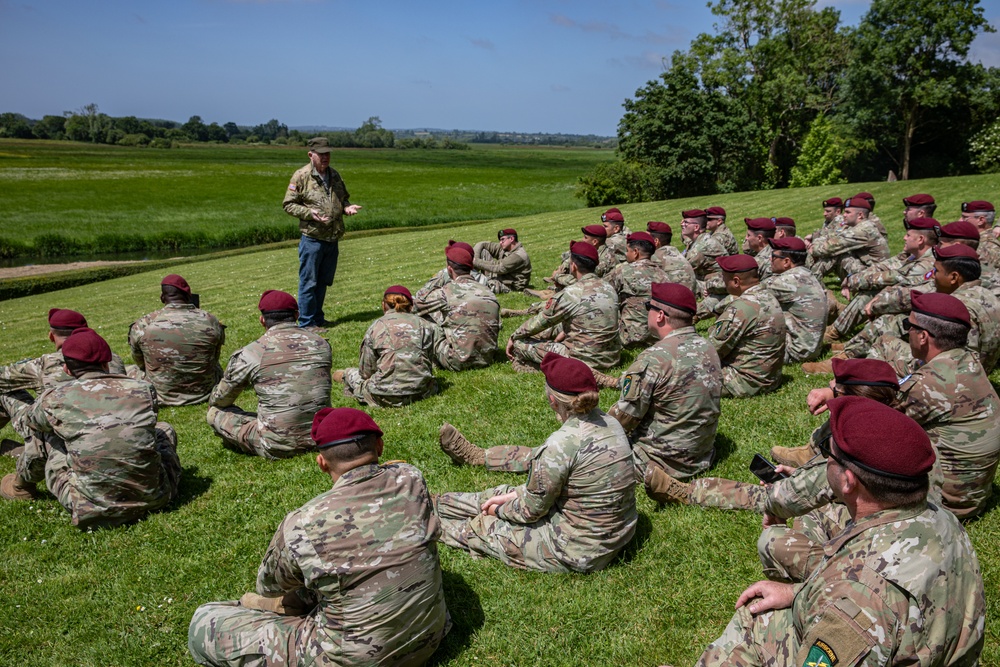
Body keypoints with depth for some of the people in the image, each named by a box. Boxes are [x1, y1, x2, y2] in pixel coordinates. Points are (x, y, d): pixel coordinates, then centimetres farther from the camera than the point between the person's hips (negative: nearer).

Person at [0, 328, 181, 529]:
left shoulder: (54, 399, -3)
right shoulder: (143, 388, -1)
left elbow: (30, 421, 23)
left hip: (93, 511, -1)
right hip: (153, 499, 1)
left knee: (44, 435, 21)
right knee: (164, 429, 26)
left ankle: (21, 486, 48)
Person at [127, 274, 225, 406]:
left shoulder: (143, 325, -14)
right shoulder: (210, 321, -12)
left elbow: (140, 362, 5)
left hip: (160, 396, -2)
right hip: (203, 394, 2)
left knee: (131, 371, 26)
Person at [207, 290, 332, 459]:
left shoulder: (249, 353, -8)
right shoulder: (320, 342, 2)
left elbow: (219, 400, 7)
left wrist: (213, 404, 31)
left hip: (278, 447, -4)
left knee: (215, 413, 11)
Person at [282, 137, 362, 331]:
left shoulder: (334, 175, 12)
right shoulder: (301, 176, -8)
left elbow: (343, 198, 26)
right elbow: (288, 205, -6)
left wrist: (347, 207, 3)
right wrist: (309, 213, -21)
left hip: (332, 239, 7)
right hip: (312, 238, -7)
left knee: (323, 281, 15)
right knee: (309, 282, -1)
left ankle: (318, 318, 27)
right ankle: (307, 323, 7)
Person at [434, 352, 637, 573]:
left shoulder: (563, 443, -27)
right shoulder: (608, 422, -4)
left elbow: (531, 510, -14)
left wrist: (499, 509, 4)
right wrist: (518, 492, 9)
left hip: (580, 553, -7)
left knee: (482, 525, 13)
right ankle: (476, 455, 44)